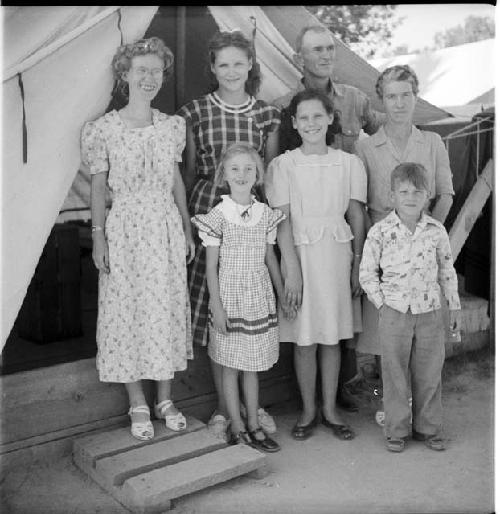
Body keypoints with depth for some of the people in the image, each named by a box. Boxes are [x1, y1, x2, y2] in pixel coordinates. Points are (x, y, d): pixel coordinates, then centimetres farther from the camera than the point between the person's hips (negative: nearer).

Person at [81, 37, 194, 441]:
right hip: (125, 228, -3)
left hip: (167, 226, 3)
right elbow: (98, 187, -1)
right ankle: (138, 406, 20)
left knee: (169, 309, 9)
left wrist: (188, 229, 10)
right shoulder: (104, 129, -5)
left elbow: (177, 180, 11)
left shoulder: (173, 126, 4)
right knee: (128, 311, 4)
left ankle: (166, 400, 25)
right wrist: (98, 237, -5)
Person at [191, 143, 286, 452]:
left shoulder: (266, 214, 3)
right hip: (230, 296, -3)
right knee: (231, 365, 6)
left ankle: (254, 424, 24)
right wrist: (217, 305, -10)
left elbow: (270, 258, 11)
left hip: (259, 297, 3)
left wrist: (283, 294, 12)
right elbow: (211, 266, -6)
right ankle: (237, 427, 19)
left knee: (253, 365, 12)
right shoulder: (218, 216, -7)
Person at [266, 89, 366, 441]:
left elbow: (357, 218, 6)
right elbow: (282, 222, -6)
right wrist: (292, 268, -12)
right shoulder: (283, 165, -2)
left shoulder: (349, 163, 4)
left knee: (332, 337, 10)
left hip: (337, 254, 2)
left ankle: (330, 409, 24)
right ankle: (308, 411, 22)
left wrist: (357, 265, 2)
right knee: (304, 339, 5)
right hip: (301, 254, -1)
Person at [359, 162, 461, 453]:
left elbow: (447, 270, 11)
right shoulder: (380, 232, -6)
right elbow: (367, 273, 0)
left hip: (430, 312, 2)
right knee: (395, 374, 7)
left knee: (429, 374, 11)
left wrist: (455, 306, 11)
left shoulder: (436, 231, 1)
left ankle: (429, 428, 27)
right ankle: (397, 431, 21)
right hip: (395, 313, -2)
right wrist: (381, 303, -6)